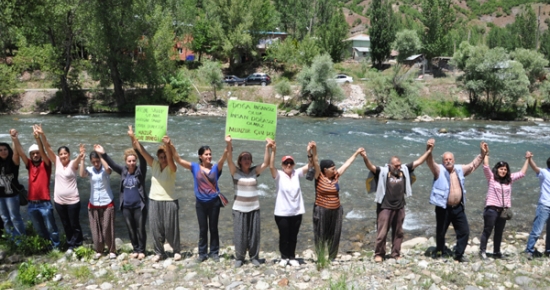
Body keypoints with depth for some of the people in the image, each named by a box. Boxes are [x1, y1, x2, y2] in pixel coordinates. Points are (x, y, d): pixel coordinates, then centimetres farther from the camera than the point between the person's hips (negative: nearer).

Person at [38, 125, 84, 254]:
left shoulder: (73, 164, -10)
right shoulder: (57, 162, 0)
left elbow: (78, 159, -34)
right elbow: (48, 148, -9)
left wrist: (80, 156, -57)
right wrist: (42, 135, -21)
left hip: (72, 201, -5)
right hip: (59, 201, 5)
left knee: (74, 224, 8)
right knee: (66, 225, 17)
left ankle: (73, 245, 25)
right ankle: (71, 244, 32)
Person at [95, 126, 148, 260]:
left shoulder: (140, 170, -9)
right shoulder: (123, 171, 4)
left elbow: (142, 157, -22)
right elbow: (111, 164, 3)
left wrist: (134, 139, -34)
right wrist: (103, 154, -12)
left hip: (139, 206, -4)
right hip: (126, 207, 4)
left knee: (140, 229, 5)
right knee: (131, 229, 13)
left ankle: (141, 250, 19)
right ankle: (135, 249, 27)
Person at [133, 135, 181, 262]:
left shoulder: (172, 168, -11)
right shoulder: (154, 164, 1)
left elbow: (170, 159, -32)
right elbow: (142, 152, -6)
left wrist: (167, 145, -49)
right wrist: (135, 139, -18)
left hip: (169, 202, -4)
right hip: (154, 201, 4)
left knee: (170, 228, 4)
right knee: (155, 228, 7)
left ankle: (177, 251, 22)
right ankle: (159, 252, 21)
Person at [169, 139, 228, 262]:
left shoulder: (216, 167, -4)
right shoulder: (195, 167, -2)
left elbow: (223, 158, -21)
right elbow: (178, 160, -8)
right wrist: (172, 147, -23)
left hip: (214, 202, 0)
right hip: (200, 203, 1)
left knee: (213, 228, 10)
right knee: (203, 229, 10)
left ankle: (214, 252, 22)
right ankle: (202, 253, 21)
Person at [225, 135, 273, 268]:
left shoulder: (255, 172, 3)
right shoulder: (235, 172, -3)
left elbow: (266, 163, -6)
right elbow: (229, 160, -17)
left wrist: (267, 147, -16)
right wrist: (229, 144, -31)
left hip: (254, 208, 2)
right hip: (239, 208, -2)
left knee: (254, 233, 6)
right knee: (239, 234, 2)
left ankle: (254, 257, 19)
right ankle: (239, 257, 16)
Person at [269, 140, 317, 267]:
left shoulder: (297, 174, 2)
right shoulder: (279, 175, -7)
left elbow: (310, 165, -5)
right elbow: (271, 166, -25)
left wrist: (310, 152, -22)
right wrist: (273, 151, -36)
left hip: (296, 212, 3)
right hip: (282, 213, -3)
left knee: (293, 236, 14)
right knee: (284, 236, 7)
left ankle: (292, 257, 28)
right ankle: (284, 257, 25)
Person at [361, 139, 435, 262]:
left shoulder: (404, 170, 3)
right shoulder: (383, 171, -11)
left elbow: (418, 162, 7)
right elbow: (371, 167, -26)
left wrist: (428, 151, 2)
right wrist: (365, 158, -45)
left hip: (399, 208, 5)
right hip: (385, 207, -5)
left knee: (398, 232, 15)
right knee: (382, 232, 2)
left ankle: (396, 253, 29)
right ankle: (379, 254, 16)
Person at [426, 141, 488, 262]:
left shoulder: (460, 169, 9)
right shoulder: (439, 170, -6)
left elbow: (473, 165, 18)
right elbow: (430, 162, -23)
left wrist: (482, 153, 8)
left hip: (458, 208, 4)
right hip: (443, 208, -4)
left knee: (464, 231, 6)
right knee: (440, 232, 8)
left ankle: (459, 254, 21)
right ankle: (439, 253, 28)